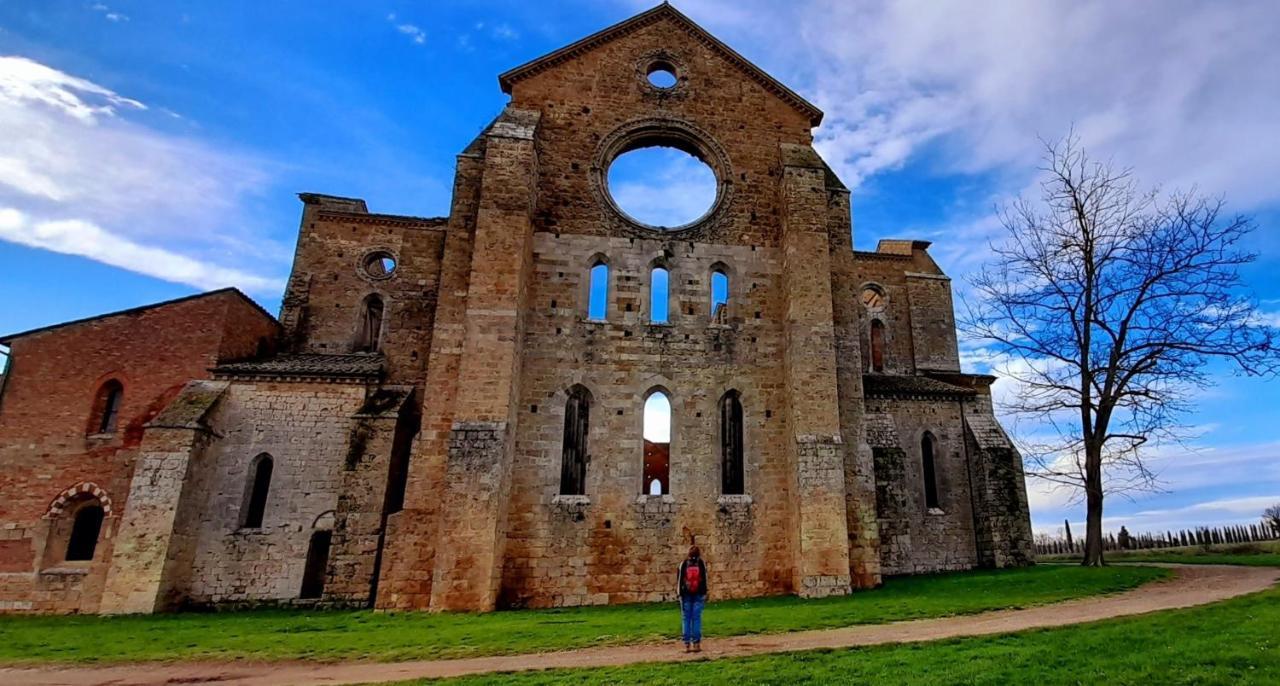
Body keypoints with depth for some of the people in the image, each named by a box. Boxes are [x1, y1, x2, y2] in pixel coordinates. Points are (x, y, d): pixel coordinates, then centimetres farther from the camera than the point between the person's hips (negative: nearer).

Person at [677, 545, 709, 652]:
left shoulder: (683, 564, 1)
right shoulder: (701, 563, 1)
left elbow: (679, 580, 2)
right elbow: (704, 579, 1)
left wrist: (680, 594, 5)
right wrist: (704, 594, 4)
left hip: (686, 595, 0)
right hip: (698, 595, 0)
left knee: (686, 619, 5)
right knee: (697, 618, 2)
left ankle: (687, 644, 5)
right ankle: (696, 643, 1)